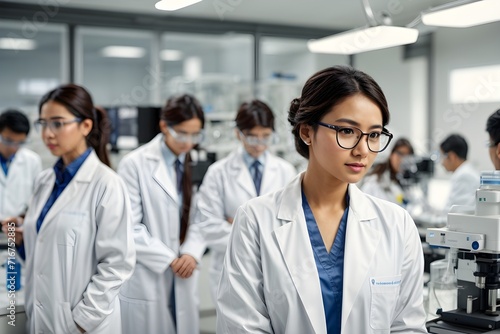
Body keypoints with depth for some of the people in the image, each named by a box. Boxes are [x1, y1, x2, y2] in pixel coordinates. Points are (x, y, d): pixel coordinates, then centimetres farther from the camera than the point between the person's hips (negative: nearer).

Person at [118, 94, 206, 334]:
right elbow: (129, 227, -12)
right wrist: (169, 259, -12)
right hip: (146, 280, -4)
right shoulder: (135, 164, -9)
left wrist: (192, 253, -8)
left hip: (183, 281, 4)